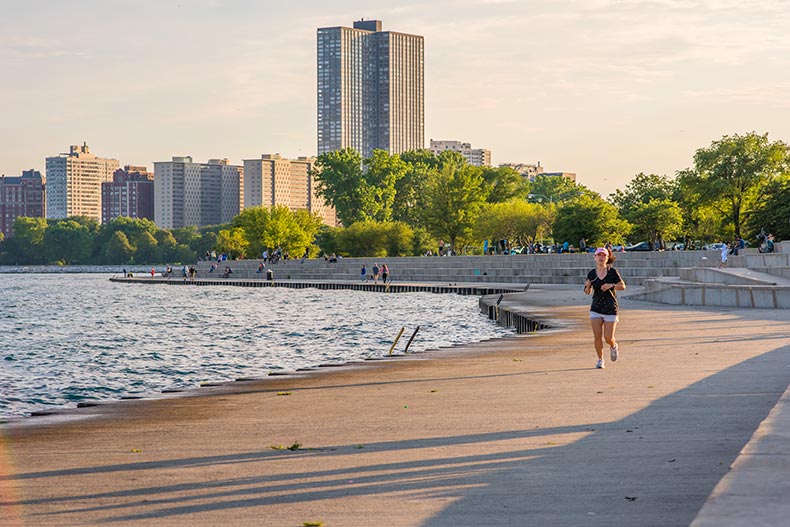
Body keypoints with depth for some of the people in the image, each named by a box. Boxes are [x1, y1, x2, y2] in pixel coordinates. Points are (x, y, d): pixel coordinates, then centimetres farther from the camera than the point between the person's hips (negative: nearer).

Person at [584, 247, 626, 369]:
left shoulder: (612, 272, -5)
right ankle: (600, 360, 10)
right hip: (596, 309, 2)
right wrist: (587, 286, -13)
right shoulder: (591, 274, 2)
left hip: (610, 309, -2)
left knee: (608, 337, -4)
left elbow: (622, 286, -4)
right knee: (597, 336, -8)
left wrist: (611, 285, -21)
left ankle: (613, 346, 33)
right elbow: (587, 292, 10)